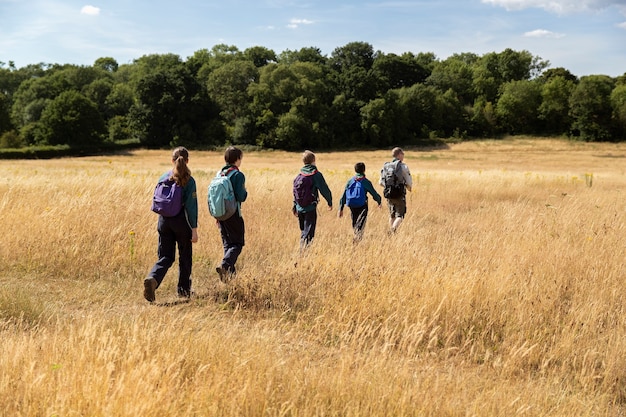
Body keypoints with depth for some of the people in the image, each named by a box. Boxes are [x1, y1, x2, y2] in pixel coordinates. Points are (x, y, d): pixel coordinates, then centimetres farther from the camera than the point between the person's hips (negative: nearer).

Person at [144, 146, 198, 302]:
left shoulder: (163, 178, 3)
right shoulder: (189, 181, -10)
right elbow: (191, 206, -13)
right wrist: (194, 229, -9)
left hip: (164, 221, 3)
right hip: (182, 222, -3)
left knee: (165, 257, 7)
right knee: (184, 257, 14)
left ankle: (152, 279, -21)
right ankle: (184, 290, 25)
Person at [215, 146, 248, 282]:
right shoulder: (238, 175, -13)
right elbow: (241, 197, -19)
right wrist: (245, 193, 5)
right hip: (233, 214, -7)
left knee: (227, 243, 15)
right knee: (237, 244, 0)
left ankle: (230, 271, 16)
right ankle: (224, 265, -21)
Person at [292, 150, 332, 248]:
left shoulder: (299, 175, 7)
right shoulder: (316, 174, -11)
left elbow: (295, 191, 11)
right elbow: (324, 190, -9)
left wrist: (295, 206, 20)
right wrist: (330, 202, 6)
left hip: (299, 208, 6)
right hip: (310, 208, -6)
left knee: (303, 231, 19)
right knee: (309, 233, -4)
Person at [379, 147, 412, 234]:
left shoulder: (386, 166, 5)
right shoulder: (403, 166, -8)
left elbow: (381, 182, 7)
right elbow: (409, 182, -8)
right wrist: (408, 187, 15)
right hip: (400, 196, -5)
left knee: (392, 216, 19)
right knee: (399, 216, -1)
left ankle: (391, 233, 23)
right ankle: (393, 229, -25)